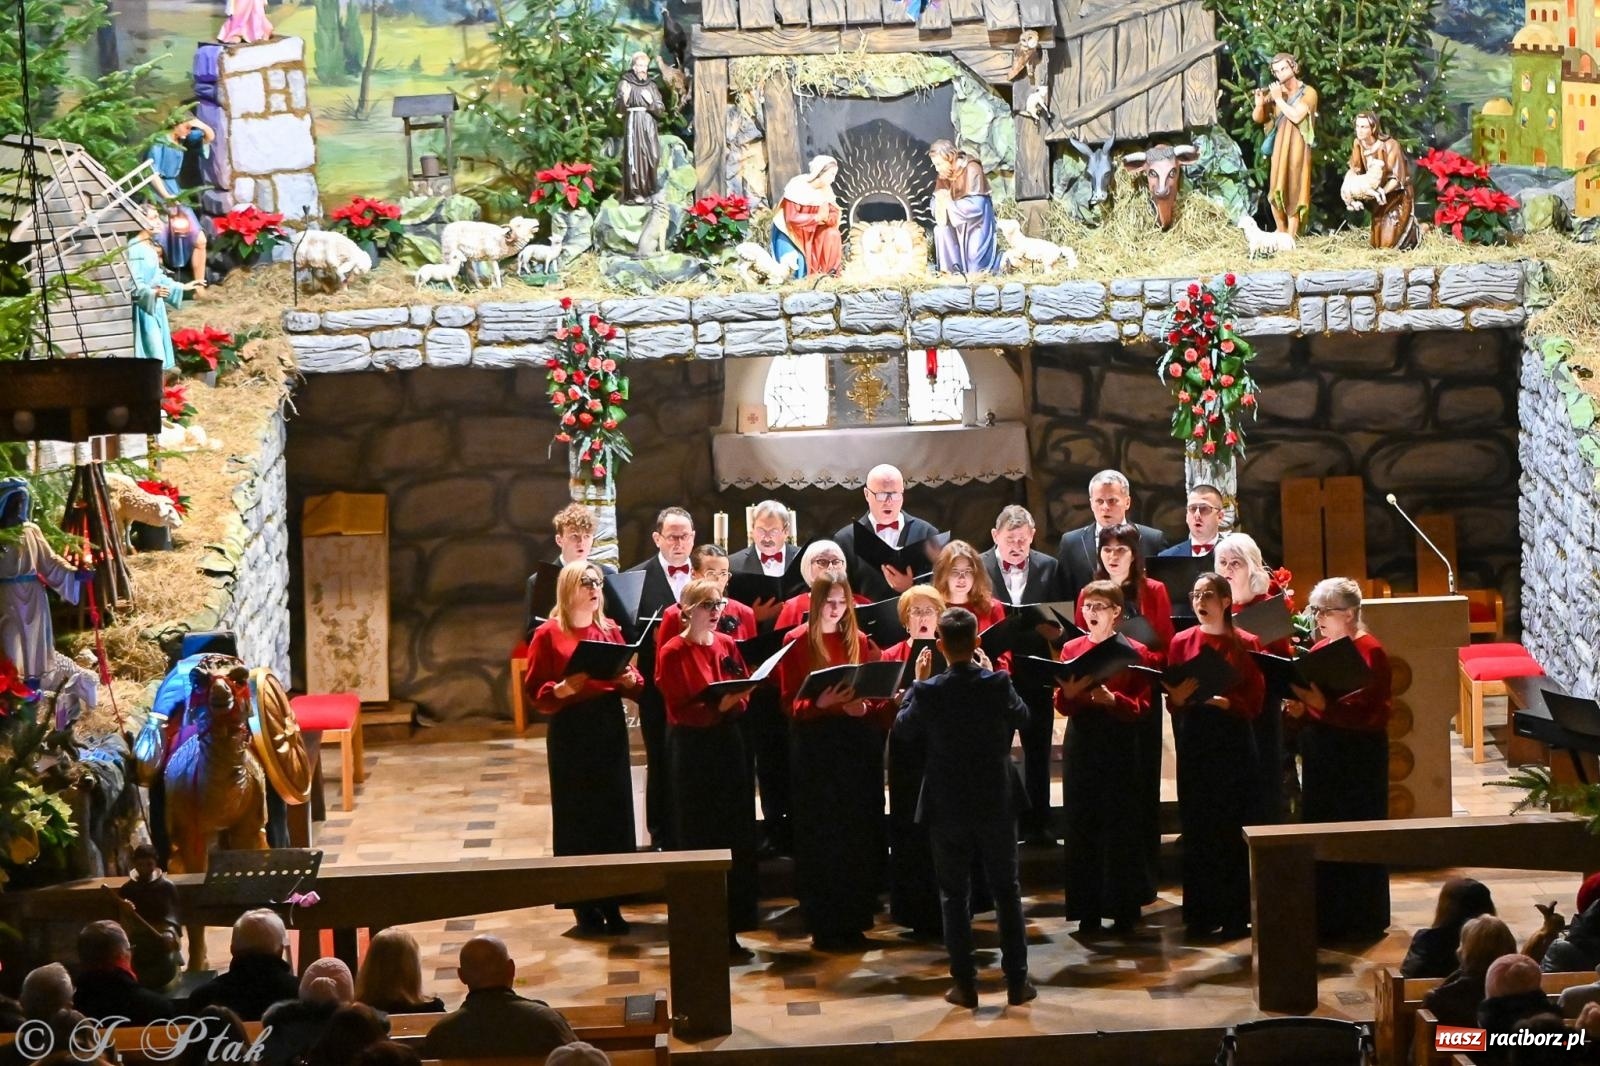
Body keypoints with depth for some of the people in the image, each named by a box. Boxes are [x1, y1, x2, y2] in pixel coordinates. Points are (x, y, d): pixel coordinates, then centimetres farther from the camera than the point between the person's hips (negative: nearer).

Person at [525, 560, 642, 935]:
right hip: (570, 732, -4)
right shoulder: (548, 635, -2)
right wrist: (564, 688, -22)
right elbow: (536, 693, -5)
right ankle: (583, 905, 8)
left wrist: (630, 679, -8)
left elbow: (632, 682, 14)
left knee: (614, 813, 4)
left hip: (610, 728, 4)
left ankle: (611, 902, 13)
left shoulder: (611, 630, 11)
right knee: (577, 818, 0)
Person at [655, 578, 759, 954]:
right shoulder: (672, 653, -9)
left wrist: (735, 702, -12)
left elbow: (744, 694, 10)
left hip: (728, 743, 6)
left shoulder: (727, 644, 8)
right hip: (692, 749, -6)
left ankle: (730, 929, 15)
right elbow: (679, 710, -12)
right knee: (699, 841, -1)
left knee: (736, 838, 6)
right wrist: (716, 707, -26)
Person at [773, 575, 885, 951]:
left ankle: (853, 920, 14)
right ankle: (823, 925, 5)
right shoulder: (796, 642, -2)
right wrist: (820, 703, -24)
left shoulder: (859, 641, 9)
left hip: (858, 742, 4)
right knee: (820, 836, -2)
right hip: (816, 744, -4)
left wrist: (862, 705, -11)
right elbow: (789, 702, -6)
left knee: (859, 834, 4)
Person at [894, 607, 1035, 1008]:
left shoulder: (929, 691, -15)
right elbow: (1021, 718, 9)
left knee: (955, 896, 8)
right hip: (996, 804, 1)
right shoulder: (998, 684, -12)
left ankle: (965, 985, 9)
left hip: (948, 807, -1)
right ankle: (1017, 981, 15)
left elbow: (903, 728, 4)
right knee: (1007, 891, 12)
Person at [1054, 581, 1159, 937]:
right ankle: (1088, 910, 11)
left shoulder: (1135, 652, -1)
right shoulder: (1071, 649, 8)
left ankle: (1124, 910, 8)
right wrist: (1068, 693, -17)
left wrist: (1112, 698, -23)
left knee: (1121, 827, -1)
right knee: (1082, 826, 3)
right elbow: (1061, 706, 5)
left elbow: (1142, 707, -6)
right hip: (1081, 744, 3)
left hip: (1121, 745, -3)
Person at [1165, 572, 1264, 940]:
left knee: (1233, 828, -1)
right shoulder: (1181, 642, 6)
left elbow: (1255, 700, -3)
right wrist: (1178, 698, -16)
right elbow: (1171, 700, 6)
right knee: (1197, 828, 3)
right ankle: (1200, 913, 8)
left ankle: (1235, 914, 4)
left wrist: (1225, 701, -20)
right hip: (1193, 743, 2)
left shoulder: (1246, 644, 0)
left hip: (1233, 743, -2)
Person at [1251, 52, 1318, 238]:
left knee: (1293, 192, -6)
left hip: (1297, 149, -4)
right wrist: (1259, 103, -9)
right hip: (1278, 148, 4)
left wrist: (1279, 99, -12)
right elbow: (1257, 118, 10)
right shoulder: (1276, 92, 10)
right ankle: (1281, 235, 13)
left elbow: (1296, 116, -18)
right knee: (1276, 193, 2)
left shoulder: (1308, 92, -3)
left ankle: (1291, 238, -6)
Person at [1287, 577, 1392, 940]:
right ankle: (1327, 916, 16)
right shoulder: (1320, 649, 11)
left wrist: (1322, 705, -29)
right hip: (1321, 755, 7)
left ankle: (1362, 919, 8)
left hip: (1358, 757, -7)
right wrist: (1302, 708, -5)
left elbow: (1371, 712, -20)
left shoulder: (1370, 651, -12)